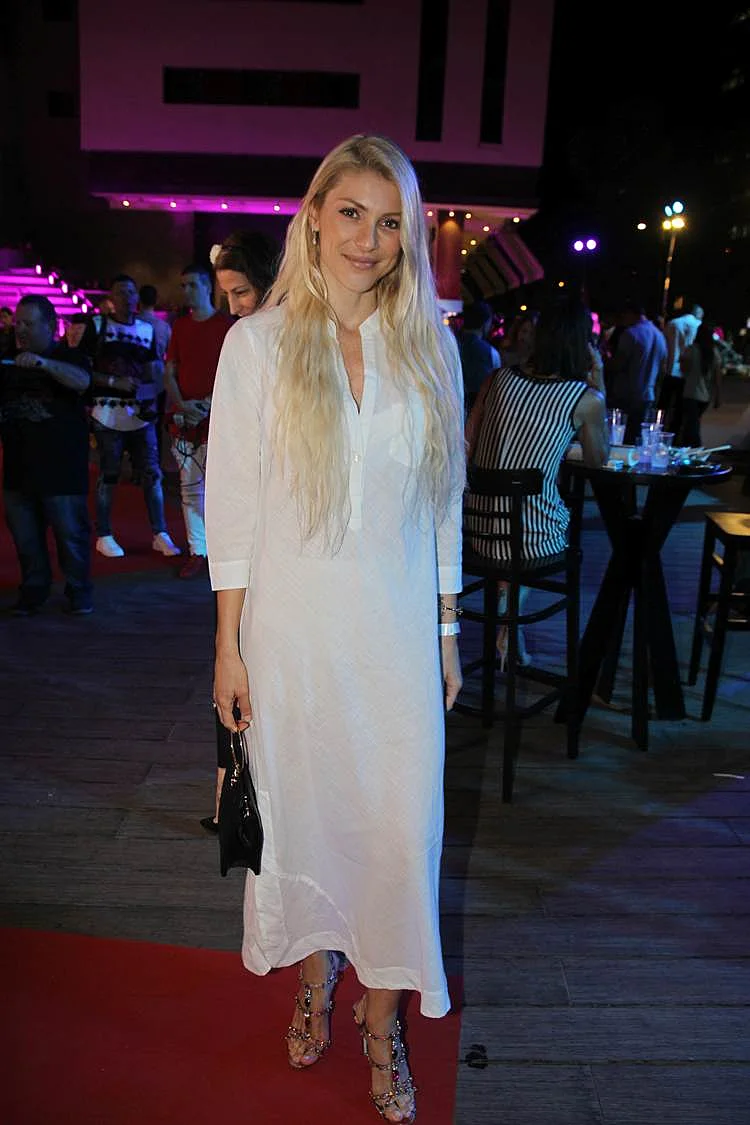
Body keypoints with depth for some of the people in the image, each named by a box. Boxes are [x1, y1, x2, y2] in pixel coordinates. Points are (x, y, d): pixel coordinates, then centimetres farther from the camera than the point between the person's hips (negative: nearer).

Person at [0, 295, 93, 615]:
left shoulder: (67, 357, -2)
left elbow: (82, 381, -25)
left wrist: (44, 363, -37)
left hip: (60, 467, -5)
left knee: (70, 532, -2)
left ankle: (79, 592, 11)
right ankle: (33, 591, 22)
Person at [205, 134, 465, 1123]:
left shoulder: (430, 344, 4)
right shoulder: (257, 343, -2)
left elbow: (443, 502, 8)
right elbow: (231, 506, -2)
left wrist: (448, 631, 8)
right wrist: (228, 648, -3)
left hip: (399, 631, 1)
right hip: (291, 630, -1)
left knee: (400, 827, 6)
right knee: (301, 814, 14)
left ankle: (381, 1021, 30)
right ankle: (315, 977, 42)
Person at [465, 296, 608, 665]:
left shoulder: (498, 378, 4)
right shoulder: (586, 399, -7)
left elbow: (467, 449, 7)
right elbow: (598, 460, 9)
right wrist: (598, 384, 7)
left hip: (479, 529, 4)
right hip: (533, 539, -4)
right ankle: (509, 608, 19)